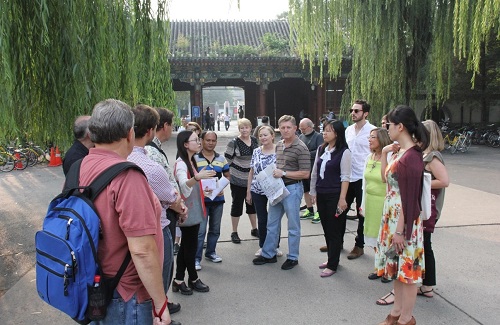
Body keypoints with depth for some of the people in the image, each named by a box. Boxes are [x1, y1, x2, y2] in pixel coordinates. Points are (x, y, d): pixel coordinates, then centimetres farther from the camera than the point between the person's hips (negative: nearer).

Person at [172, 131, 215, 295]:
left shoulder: (191, 162, 11)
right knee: (190, 246, 4)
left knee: (186, 245, 13)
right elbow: (183, 186, -37)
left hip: (193, 210, 9)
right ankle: (193, 279, 20)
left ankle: (179, 280, 22)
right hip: (187, 212, -9)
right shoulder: (181, 164, -18)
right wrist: (197, 177, -53)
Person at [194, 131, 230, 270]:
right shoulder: (195, 158, -5)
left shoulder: (221, 158, 7)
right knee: (200, 230, -6)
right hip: (201, 199, -5)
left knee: (215, 229, 16)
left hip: (218, 199, 5)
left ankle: (210, 252, 34)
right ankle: (196, 258, 5)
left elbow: (227, 176, 14)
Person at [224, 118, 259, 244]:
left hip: (252, 179, 5)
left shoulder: (254, 140, 5)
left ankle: (254, 229, 31)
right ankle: (234, 232, 16)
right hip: (238, 180, -5)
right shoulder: (234, 143, -13)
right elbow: (227, 159, -9)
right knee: (237, 205, 4)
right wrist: (233, 171, -5)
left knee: (252, 204, 16)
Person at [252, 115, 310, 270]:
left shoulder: (301, 148, -15)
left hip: (292, 189, -7)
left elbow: (305, 174, -18)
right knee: (272, 223, 15)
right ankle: (268, 254, 28)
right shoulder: (278, 145, 8)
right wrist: (273, 172, 2)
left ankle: (293, 257, 21)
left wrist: (283, 173, -20)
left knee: (293, 226, 6)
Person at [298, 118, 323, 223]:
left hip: (314, 169, -6)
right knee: (306, 190, 14)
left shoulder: (318, 136, -7)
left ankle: (319, 212, 9)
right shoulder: (301, 137, 11)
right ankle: (310, 211, 27)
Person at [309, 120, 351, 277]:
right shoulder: (321, 149, 8)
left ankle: (333, 265, 11)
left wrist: (342, 199, -16)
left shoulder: (344, 152, -11)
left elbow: (345, 177, -13)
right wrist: (313, 192, 13)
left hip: (334, 196, -6)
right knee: (326, 228, 14)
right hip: (321, 194, 6)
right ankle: (332, 258, 29)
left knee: (334, 230, 2)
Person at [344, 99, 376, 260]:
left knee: (362, 214, 8)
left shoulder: (372, 131, -10)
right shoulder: (348, 130, 8)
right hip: (347, 176, 6)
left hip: (363, 178, -6)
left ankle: (359, 245, 21)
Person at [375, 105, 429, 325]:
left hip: (403, 220, -10)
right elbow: (386, 178, 16)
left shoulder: (411, 156, -21)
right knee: (397, 266, 19)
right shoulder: (400, 152, 7)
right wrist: (385, 153, 8)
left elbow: (409, 197, -22)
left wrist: (400, 229, -19)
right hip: (392, 216, 10)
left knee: (407, 268, 6)